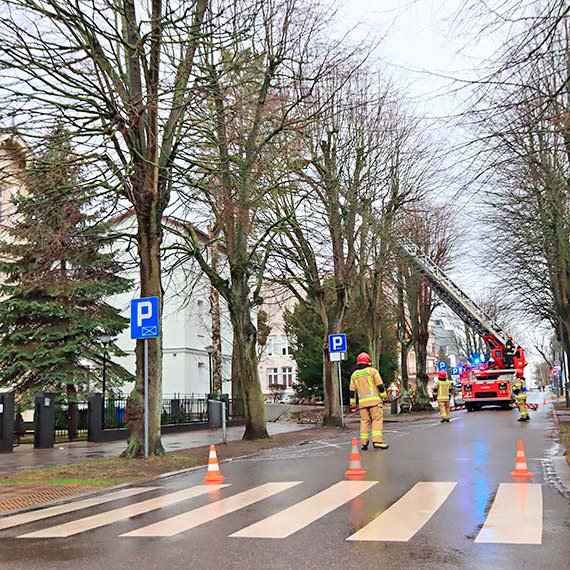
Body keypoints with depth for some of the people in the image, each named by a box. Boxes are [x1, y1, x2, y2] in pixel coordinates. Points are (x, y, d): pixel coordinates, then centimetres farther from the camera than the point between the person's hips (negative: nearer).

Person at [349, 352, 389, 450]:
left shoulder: (354, 374, 12)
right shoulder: (372, 371, 1)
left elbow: (352, 391, 11)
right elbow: (380, 386, -4)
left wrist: (353, 405, 15)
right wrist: (384, 397, 4)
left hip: (362, 401, 4)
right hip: (374, 400, -4)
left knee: (364, 421, 9)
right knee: (377, 420, -4)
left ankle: (364, 443, 8)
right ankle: (377, 441, -15)